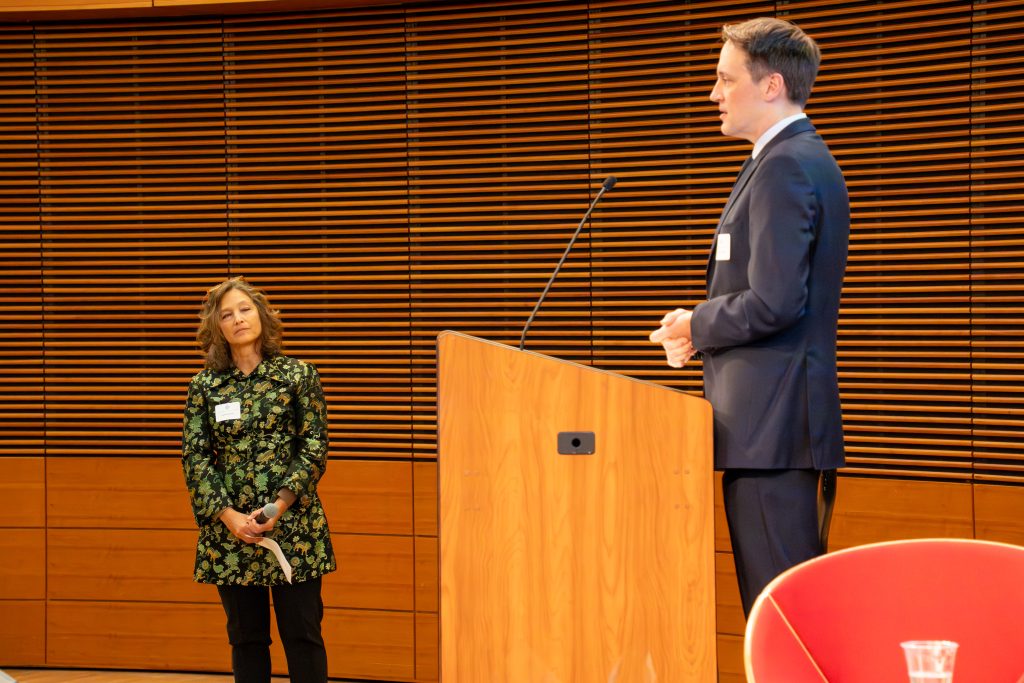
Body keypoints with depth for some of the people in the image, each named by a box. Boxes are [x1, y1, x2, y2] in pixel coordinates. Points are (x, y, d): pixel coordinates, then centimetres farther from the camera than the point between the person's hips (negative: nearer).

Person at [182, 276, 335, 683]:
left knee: (302, 634, 1)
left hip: (293, 526, -2)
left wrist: (280, 504, -13)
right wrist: (228, 515, -10)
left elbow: (314, 448, -2)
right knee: (246, 637, 9)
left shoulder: (298, 375, 2)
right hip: (229, 528, 2)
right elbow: (194, 457, 2)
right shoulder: (205, 386, 6)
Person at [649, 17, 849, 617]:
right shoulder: (806, 159, 19)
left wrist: (696, 327, -7)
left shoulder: (785, 167, -15)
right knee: (772, 594, 13)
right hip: (774, 416, 11)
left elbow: (775, 302, -23)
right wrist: (703, 326, 10)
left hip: (771, 418, -11)